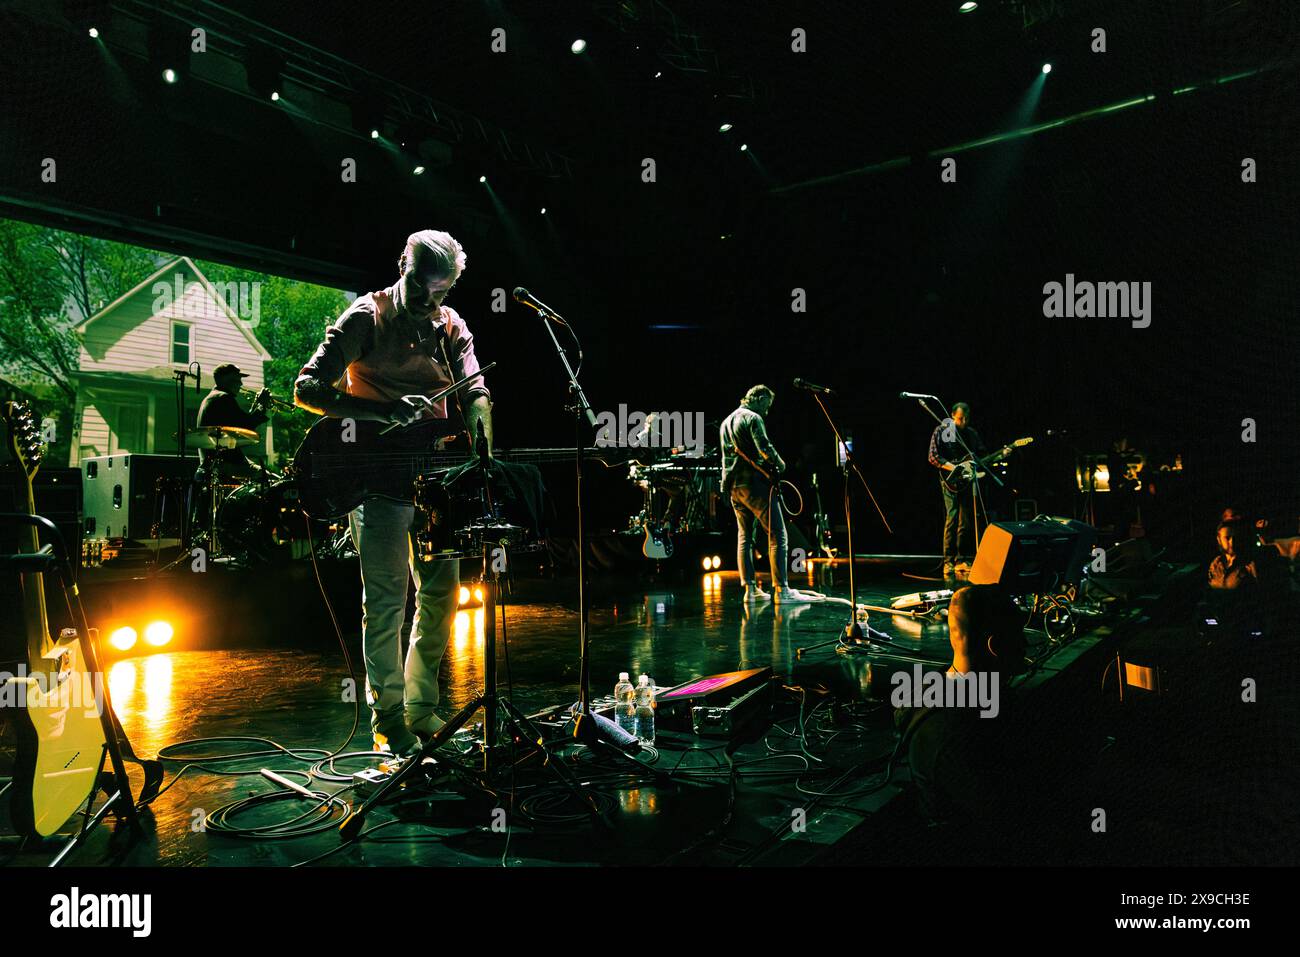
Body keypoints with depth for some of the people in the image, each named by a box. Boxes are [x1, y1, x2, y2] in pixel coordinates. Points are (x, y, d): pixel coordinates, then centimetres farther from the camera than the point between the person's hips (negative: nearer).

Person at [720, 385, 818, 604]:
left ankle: (750, 589, 11)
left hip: (733, 486, 9)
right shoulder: (753, 418, -7)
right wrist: (780, 464, -4)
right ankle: (782, 590, -13)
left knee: (744, 536, 13)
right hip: (754, 483, -9)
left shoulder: (726, 421, 20)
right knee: (777, 535, -8)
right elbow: (764, 447, -20)